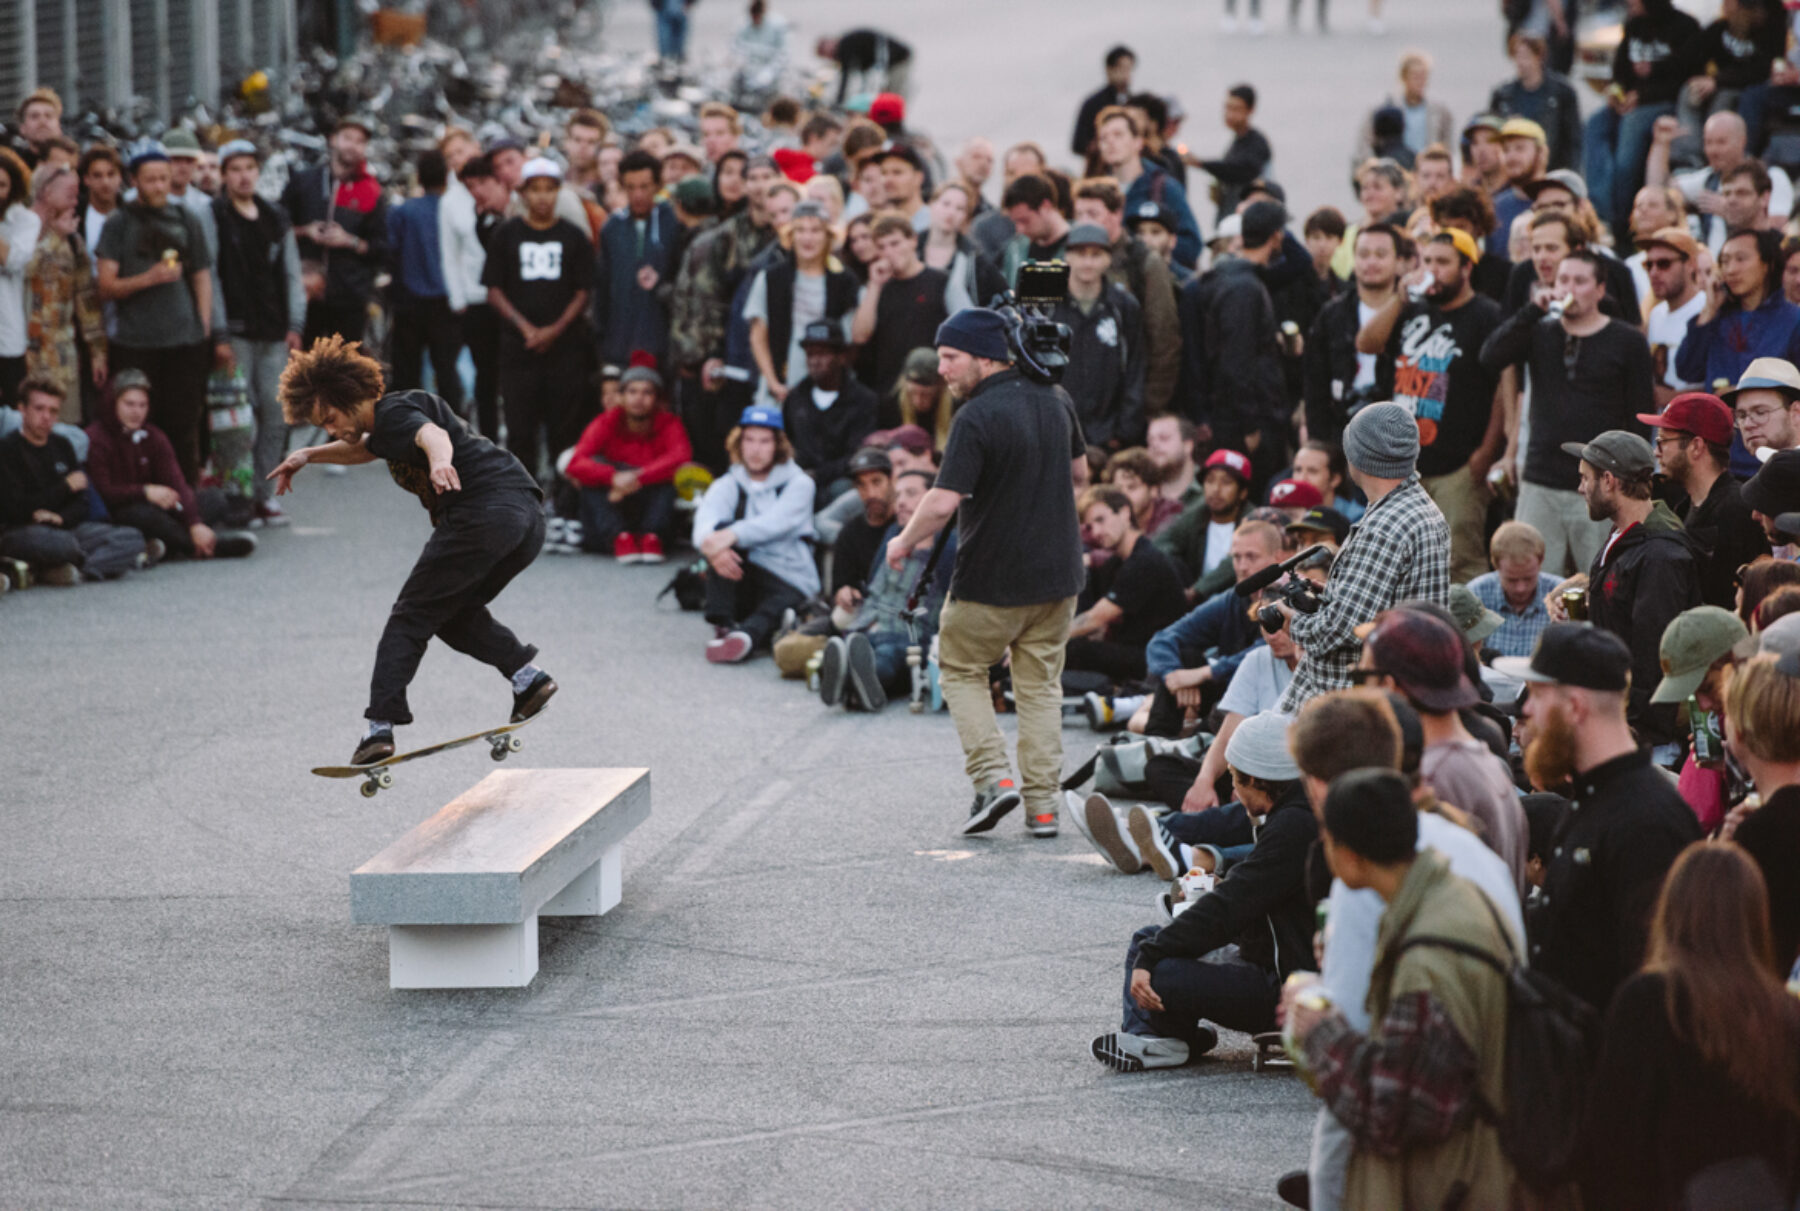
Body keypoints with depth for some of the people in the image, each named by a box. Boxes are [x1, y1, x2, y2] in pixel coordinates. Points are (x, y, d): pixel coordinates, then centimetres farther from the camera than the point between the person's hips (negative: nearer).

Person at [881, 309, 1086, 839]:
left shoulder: (977, 418, -20)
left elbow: (944, 502, -25)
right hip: (1057, 573, 6)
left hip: (992, 578, -6)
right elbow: (1078, 471, 18)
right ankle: (1042, 803, 9)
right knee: (1040, 683, 13)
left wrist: (903, 543, -9)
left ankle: (993, 776, 0)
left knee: (960, 668, 14)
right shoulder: (1055, 401, 4)